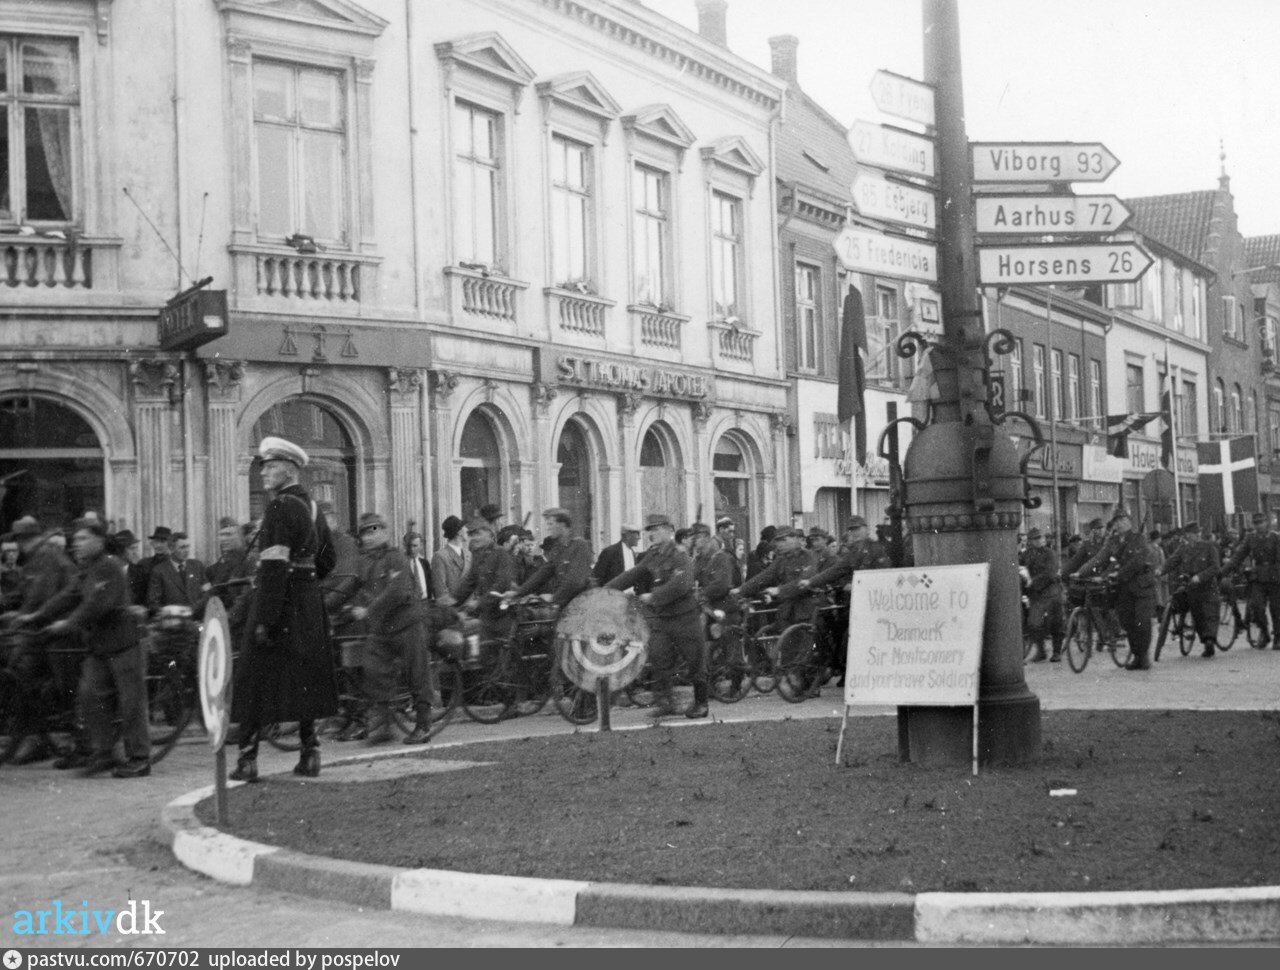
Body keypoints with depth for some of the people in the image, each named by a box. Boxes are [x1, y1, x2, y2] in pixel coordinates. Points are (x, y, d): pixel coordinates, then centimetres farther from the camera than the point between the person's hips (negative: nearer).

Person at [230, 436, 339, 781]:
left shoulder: (280, 507, -16)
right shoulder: (310, 504, 13)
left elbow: (275, 567, -22)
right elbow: (328, 558, 20)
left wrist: (264, 619, -23)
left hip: (281, 602, -8)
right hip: (309, 603, 9)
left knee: (255, 678, -2)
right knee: (305, 678, 13)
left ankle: (248, 759, -2)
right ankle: (310, 753, 14)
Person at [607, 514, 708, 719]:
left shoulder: (681, 557, -13)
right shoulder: (652, 557, 10)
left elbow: (680, 586, -26)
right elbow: (633, 575, 6)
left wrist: (653, 597, -24)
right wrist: (608, 589, -5)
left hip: (684, 618, -6)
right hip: (659, 619, 6)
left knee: (696, 661, 3)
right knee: (659, 660, -2)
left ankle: (700, 703, 15)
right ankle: (665, 702, 3)